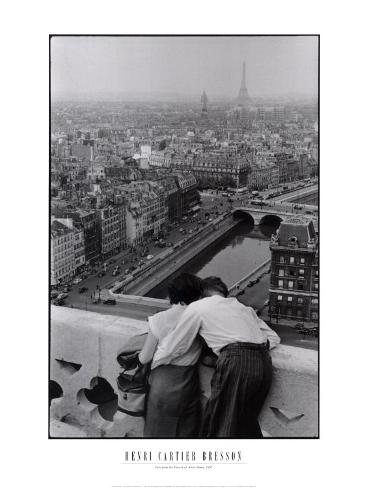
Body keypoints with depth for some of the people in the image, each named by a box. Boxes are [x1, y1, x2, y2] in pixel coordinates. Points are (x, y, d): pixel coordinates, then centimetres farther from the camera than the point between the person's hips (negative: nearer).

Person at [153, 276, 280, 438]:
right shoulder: (243, 307, 29)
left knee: (219, 429, 5)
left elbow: (171, 349, 13)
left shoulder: (197, 308, 12)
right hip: (264, 363, 6)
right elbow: (274, 338, 28)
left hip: (237, 364, -6)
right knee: (247, 426, 21)